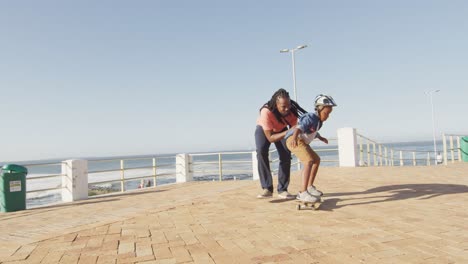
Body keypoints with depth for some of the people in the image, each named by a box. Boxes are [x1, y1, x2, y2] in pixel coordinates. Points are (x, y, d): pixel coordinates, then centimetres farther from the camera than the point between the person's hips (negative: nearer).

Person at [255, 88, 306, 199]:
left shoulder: (292, 111, -30)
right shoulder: (266, 112, -42)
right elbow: (270, 138, -38)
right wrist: (287, 132, -51)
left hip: (280, 130, 3)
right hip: (263, 129, -3)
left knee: (286, 155, -14)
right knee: (261, 152, -27)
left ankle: (282, 189, -4)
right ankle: (267, 188, -23)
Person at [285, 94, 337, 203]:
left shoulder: (318, 121, 13)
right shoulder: (311, 117, -18)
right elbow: (300, 127, -37)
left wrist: (321, 138, 49)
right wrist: (295, 137, -56)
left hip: (301, 142, 11)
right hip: (294, 140, -11)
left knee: (316, 160, 20)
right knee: (309, 161, -27)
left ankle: (310, 187, 31)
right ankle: (303, 192, -32)